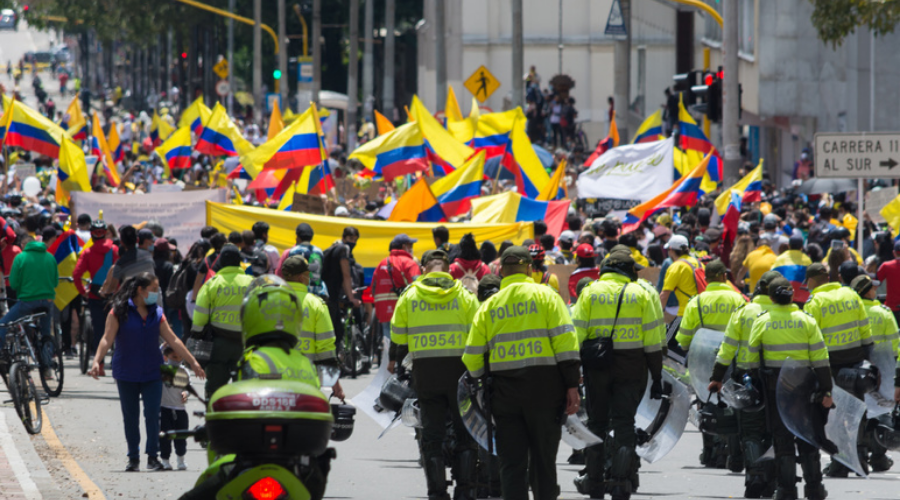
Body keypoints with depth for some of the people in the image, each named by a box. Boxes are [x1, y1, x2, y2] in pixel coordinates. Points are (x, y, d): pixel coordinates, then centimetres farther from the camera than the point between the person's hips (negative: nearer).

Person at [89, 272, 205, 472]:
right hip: (127, 375, -2)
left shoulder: (157, 313, 6)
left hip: (152, 373, 2)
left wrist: (193, 362, 9)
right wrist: (96, 361, -26)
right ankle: (133, 458, 14)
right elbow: (108, 339, -11)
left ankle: (152, 456, 1)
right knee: (130, 417, 5)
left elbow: (173, 341, 11)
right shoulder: (120, 311, -5)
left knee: (152, 415, -6)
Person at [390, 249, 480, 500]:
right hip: (458, 370, -1)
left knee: (431, 436, 5)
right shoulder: (464, 296, 0)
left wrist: (394, 360, 27)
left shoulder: (409, 296, 3)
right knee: (465, 433, 7)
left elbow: (397, 335, 9)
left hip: (425, 372, 1)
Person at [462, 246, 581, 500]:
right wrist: (572, 386, -6)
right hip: (543, 386, -2)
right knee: (543, 460, 6)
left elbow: (472, 356, 7)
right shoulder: (544, 296, 1)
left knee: (511, 463, 4)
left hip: (504, 392, 2)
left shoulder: (488, 306, 8)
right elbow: (565, 342, -7)